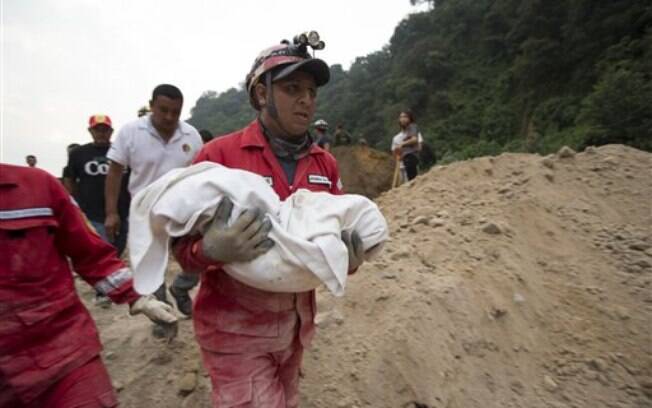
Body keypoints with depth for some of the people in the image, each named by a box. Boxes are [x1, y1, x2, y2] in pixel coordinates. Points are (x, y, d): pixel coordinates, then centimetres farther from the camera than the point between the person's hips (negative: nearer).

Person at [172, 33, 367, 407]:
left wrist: (350, 258, -12)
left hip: (297, 322, 6)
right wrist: (211, 250, -33)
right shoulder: (219, 155, -14)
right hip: (236, 328, -5)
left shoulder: (326, 163, 1)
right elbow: (183, 243, -12)